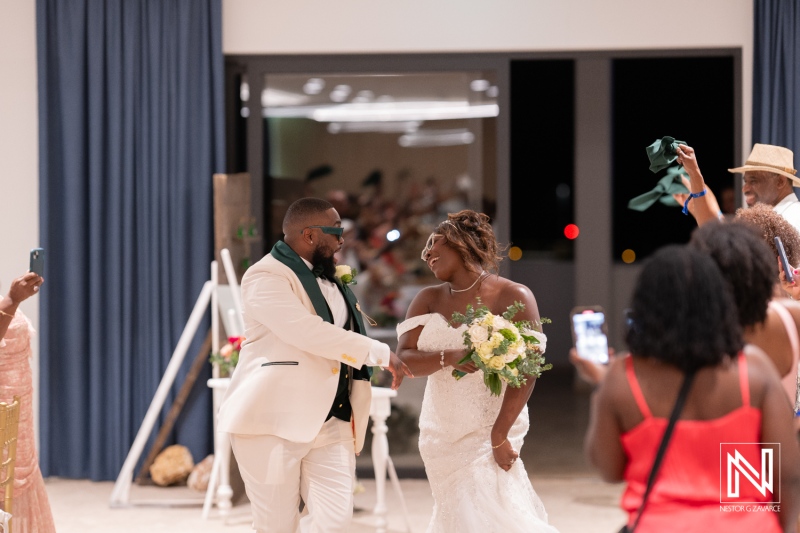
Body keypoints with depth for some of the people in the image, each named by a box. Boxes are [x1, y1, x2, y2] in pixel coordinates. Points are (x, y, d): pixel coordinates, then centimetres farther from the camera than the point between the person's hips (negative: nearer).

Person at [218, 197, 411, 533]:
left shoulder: (330, 278, 16)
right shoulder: (267, 276, -12)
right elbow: (309, 333, -24)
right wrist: (381, 354, -18)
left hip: (331, 423, 7)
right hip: (274, 421, -7)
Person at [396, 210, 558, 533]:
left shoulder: (514, 298, -8)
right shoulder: (428, 300, 7)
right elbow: (404, 359, -3)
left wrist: (500, 437, -19)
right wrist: (448, 358, -23)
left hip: (489, 433, -5)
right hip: (442, 437, 5)